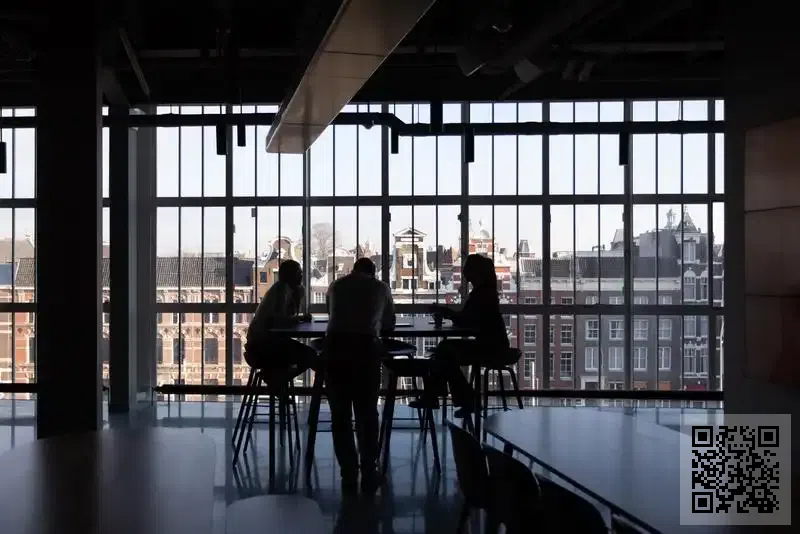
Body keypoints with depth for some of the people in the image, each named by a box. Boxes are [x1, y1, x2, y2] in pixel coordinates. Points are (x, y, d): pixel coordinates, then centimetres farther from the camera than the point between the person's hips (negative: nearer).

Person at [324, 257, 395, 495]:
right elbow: (389, 323, 29)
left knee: (340, 414, 10)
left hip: (336, 346, 1)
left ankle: (349, 474, 12)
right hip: (366, 347, -1)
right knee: (367, 413, 11)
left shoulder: (336, 286, 23)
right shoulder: (381, 287, 18)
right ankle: (368, 473, 14)